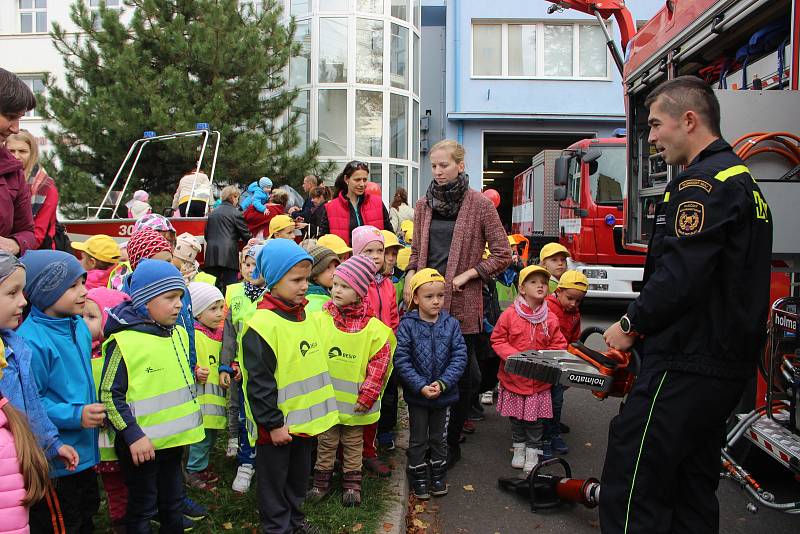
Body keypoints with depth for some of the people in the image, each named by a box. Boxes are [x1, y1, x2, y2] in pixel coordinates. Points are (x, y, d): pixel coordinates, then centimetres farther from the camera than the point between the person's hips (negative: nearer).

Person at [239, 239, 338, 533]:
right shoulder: (261, 325, -21)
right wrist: (273, 424, -18)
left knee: (299, 475, 23)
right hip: (276, 425, -8)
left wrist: (317, 411, 18)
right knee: (274, 481, 11)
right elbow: (259, 382, -21)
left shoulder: (304, 316, 4)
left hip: (304, 419, 8)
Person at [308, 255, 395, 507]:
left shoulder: (373, 327, -10)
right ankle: (322, 479, 32)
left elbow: (380, 362, -8)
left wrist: (367, 396, -10)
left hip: (356, 402, -1)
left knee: (354, 443, 16)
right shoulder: (319, 320, -6)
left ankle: (352, 482, 31)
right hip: (326, 398, 1)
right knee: (326, 442, 16)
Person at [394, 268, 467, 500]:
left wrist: (442, 383, -18)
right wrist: (421, 386, -21)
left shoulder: (451, 324, -6)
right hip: (416, 394, -2)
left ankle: (438, 476, 36)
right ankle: (418, 479, 29)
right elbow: (402, 361, -15)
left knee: (439, 437, 19)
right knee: (418, 439, 13)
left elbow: (459, 357, -9)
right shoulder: (407, 325, -13)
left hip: (444, 393, 2)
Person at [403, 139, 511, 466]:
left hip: (462, 302, -4)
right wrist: (410, 277, 0)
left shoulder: (479, 204, -4)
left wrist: (465, 275, -10)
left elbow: (502, 254, -3)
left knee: (462, 373, 6)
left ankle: (452, 442, 22)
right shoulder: (424, 204, 10)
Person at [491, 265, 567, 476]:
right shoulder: (509, 314, -10)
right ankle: (519, 448, 35)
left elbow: (559, 344, 3)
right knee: (516, 418, 15)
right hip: (514, 377, 0)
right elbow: (497, 340, -5)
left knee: (535, 419, 9)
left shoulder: (551, 318, -4)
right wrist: (514, 356, -18)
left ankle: (533, 453, 26)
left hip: (539, 380, 1)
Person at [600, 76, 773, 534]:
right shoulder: (743, 179, 18)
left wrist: (630, 324, -9)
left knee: (630, 493, -6)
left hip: (687, 366, -11)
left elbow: (680, 275, -24)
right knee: (693, 487, 19)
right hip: (730, 362, 11)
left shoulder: (702, 182, -15)